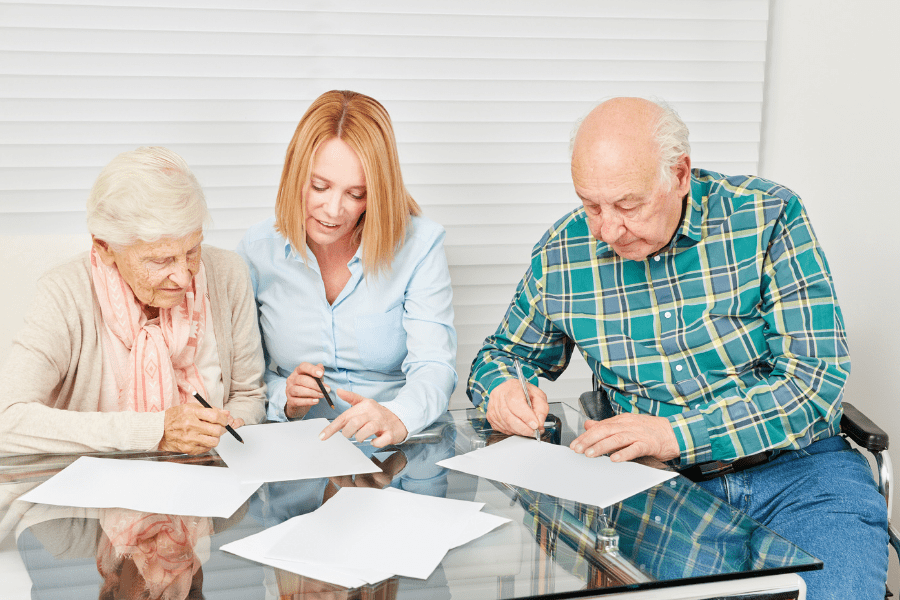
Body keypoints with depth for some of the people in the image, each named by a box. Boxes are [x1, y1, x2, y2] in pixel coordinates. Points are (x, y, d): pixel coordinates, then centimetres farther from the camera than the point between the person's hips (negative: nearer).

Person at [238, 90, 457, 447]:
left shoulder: (419, 246, -5)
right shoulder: (257, 251, 0)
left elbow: (433, 367, -14)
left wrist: (397, 418, -35)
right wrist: (285, 399, -15)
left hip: (401, 453, 0)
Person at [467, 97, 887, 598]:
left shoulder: (768, 217, -7)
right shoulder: (562, 254, 1)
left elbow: (817, 374, -12)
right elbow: (505, 352, 18)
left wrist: (678, 435, -21)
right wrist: (503, 387, -8)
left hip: (792, 469, -1)